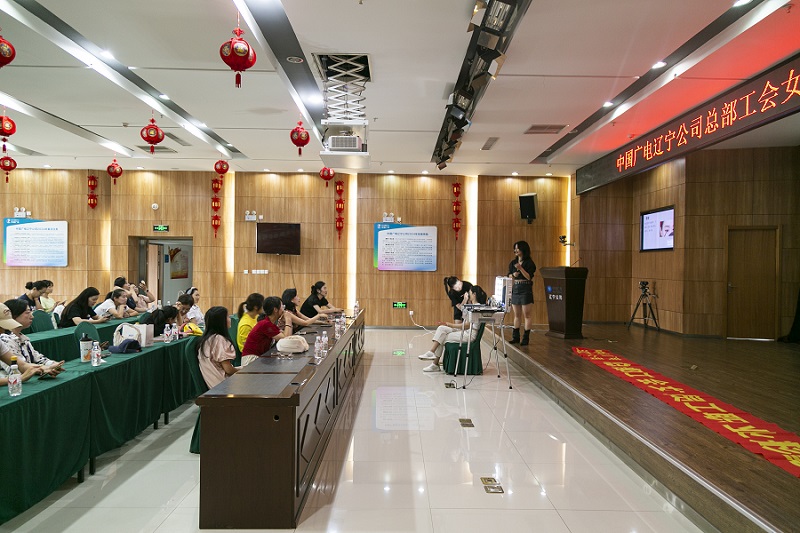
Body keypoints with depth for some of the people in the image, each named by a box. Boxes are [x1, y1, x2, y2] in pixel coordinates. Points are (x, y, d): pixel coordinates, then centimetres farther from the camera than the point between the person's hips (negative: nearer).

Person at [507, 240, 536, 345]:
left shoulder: (529, 262, -6)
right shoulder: (513, 263, 11)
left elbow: (529, 277, -14)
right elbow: (509, 276, 14)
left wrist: (521, 268, -23)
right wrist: (513, 275, -6)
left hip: (526, 290, -6)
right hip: (515, 289, 6)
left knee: (527, 314, -2)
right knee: (517, 315, 11)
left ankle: (526, 338, 3)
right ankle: (515, 337, 17)